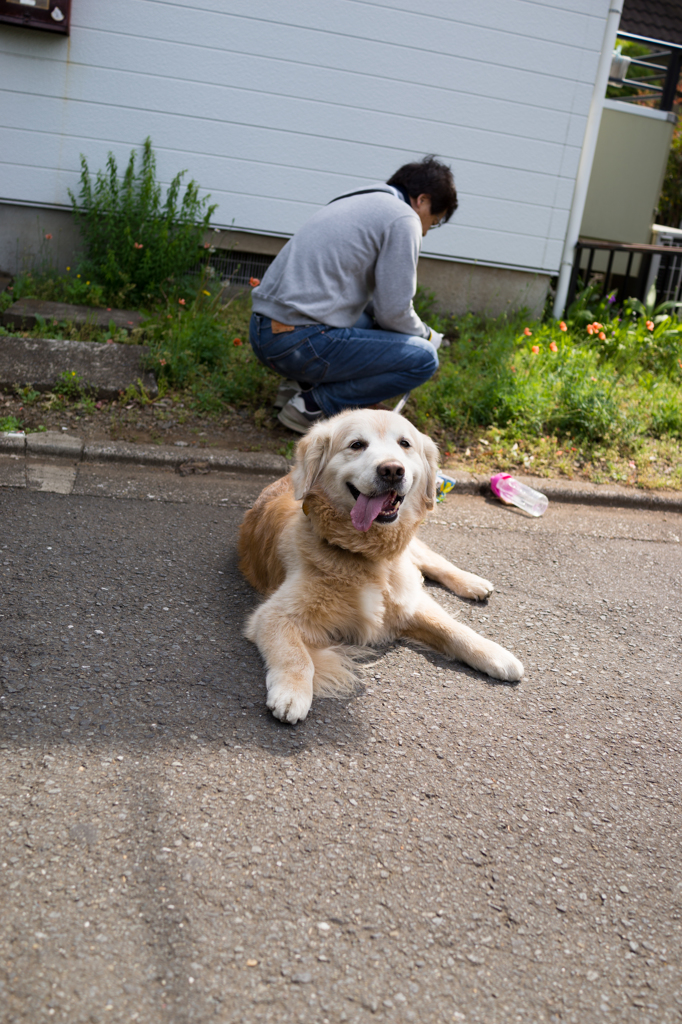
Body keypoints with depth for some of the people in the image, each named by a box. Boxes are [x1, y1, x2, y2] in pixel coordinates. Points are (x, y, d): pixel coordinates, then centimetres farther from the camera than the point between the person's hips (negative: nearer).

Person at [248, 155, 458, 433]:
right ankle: (312, 405, -6)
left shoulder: (357, 202, 23)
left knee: (374, 322, 31)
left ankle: (303, 384, 14)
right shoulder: (403, 219, -5)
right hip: (300, 343, -10)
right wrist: (426, 335, 13)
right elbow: (393, 311, -8)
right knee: (423, 357, -4)